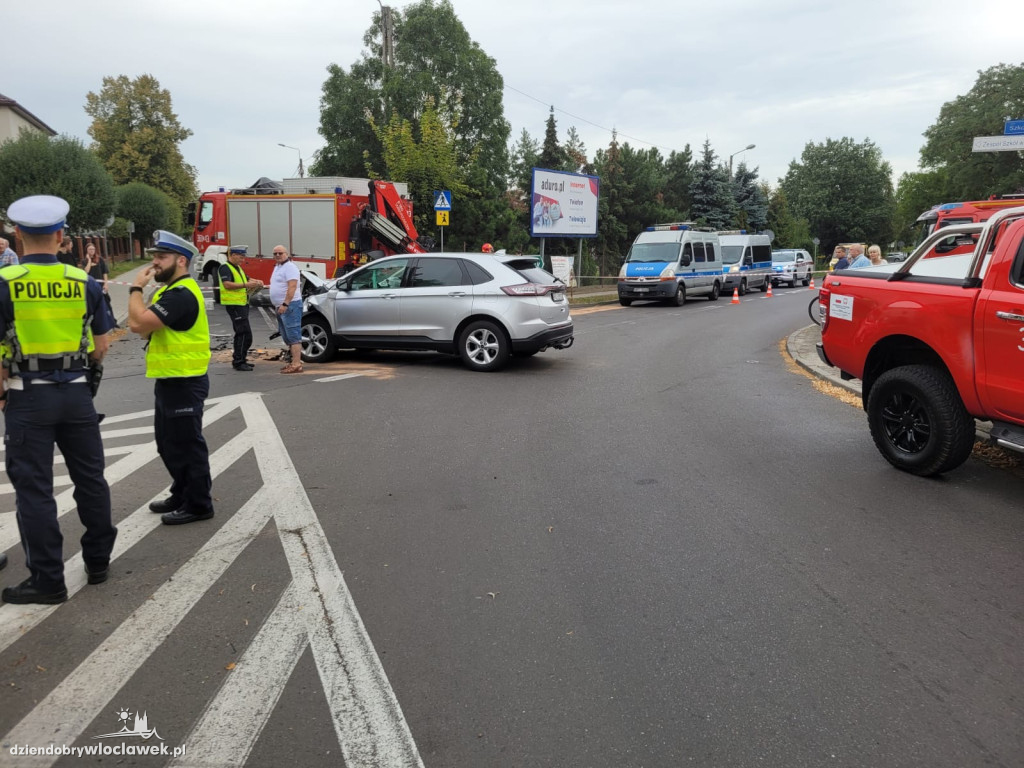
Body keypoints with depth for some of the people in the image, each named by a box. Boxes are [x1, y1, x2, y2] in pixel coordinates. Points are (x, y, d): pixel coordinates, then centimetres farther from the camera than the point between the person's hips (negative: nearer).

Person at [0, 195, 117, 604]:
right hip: (76, 393, 3)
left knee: (34, 487, 5)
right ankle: (98, 562, 26)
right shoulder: (84, 282, -1)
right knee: (90, 478, 14)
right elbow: (102, 346, 3)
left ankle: (48, 580, 12)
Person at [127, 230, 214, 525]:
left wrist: (136, 288, -14)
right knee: (169, 444, 20)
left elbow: (139, 323, -27)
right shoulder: (172, 291, 16)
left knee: (186, 445, -2)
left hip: (184, 383, -11)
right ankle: (182, 494, 33)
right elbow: (142, 328, 14)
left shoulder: (181, 294, -20)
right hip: (170, 380, 11)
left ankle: (198, 505, 9)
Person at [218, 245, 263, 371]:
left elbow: (246, 279, 29)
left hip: (242, 304, 10)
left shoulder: (238, 268, 18)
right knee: (245, 333, -14)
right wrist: (246, 285, -31)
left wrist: (256, 282, 6)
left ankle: (238, 360, 24)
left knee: (241, 333, 15)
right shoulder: (225, 268, -12)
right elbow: (227, 284, -24)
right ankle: (238, 362, -11)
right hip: (234, 305, -10)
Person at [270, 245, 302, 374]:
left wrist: (285, 304, -27)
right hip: (281, 307, 10)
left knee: (293, 336, -12)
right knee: (288, 337, 13)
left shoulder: (289, 267, -10)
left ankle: (296, 365, -15)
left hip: (290, 306, -10)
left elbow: (292, 287, -21)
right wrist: (280, 305, 17)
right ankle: (295, 361, 20)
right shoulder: (277, 267, 20)